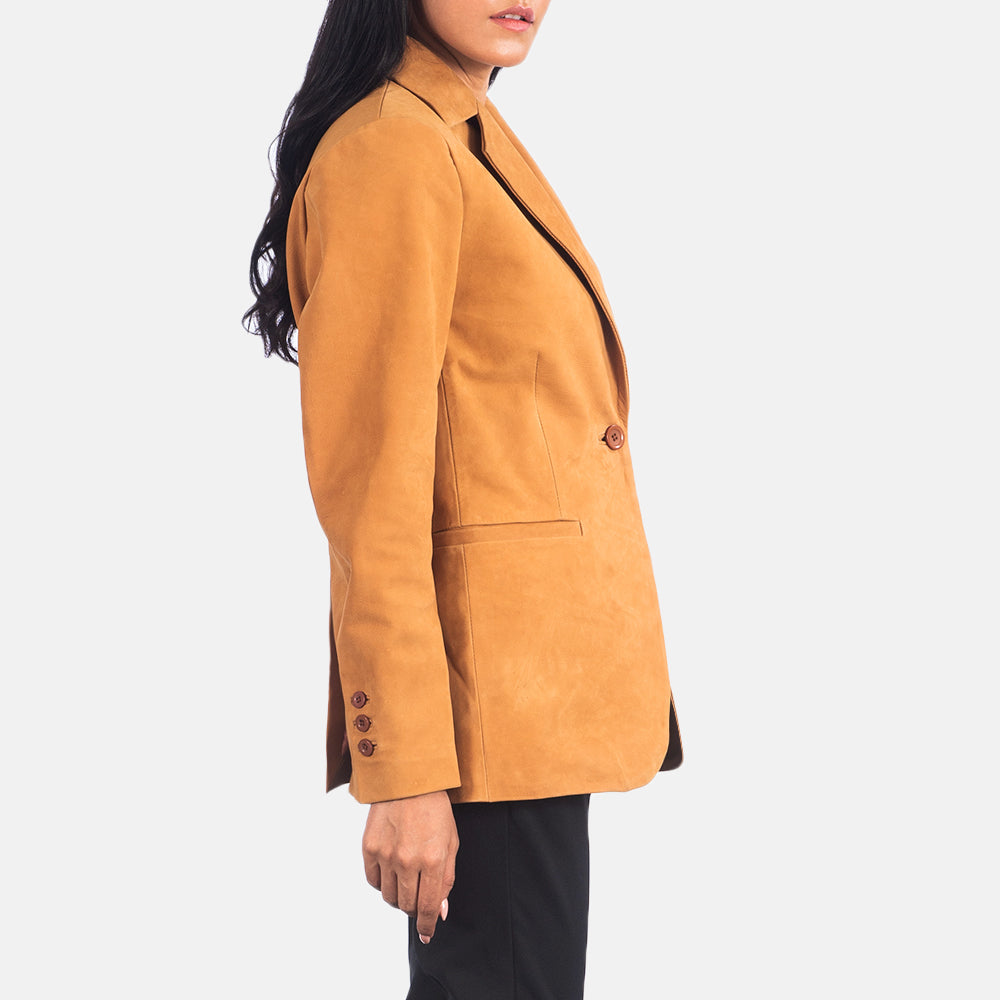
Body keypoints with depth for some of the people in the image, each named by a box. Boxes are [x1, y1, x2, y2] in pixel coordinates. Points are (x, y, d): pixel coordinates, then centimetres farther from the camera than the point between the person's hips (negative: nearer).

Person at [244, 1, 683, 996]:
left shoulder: (472, 134, 15)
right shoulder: (389, 150, -15)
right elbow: (371, 482, -19)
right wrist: (406, 772, -20)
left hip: (539, 674, 10)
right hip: (485, 685, -9)